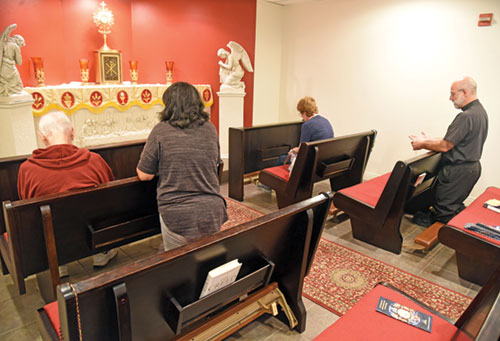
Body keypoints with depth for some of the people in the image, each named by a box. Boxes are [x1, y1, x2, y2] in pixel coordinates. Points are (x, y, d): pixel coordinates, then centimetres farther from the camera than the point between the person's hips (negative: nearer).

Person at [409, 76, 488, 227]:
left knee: (443, 210, 3)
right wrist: (428, 140, 11)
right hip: (472, 167, 10)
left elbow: (445, 146, -22)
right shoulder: (480, 111, 10)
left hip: (458, 171, -10)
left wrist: (422, 144, -6)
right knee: (455, 206, 23)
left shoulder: (466, 116, -24)